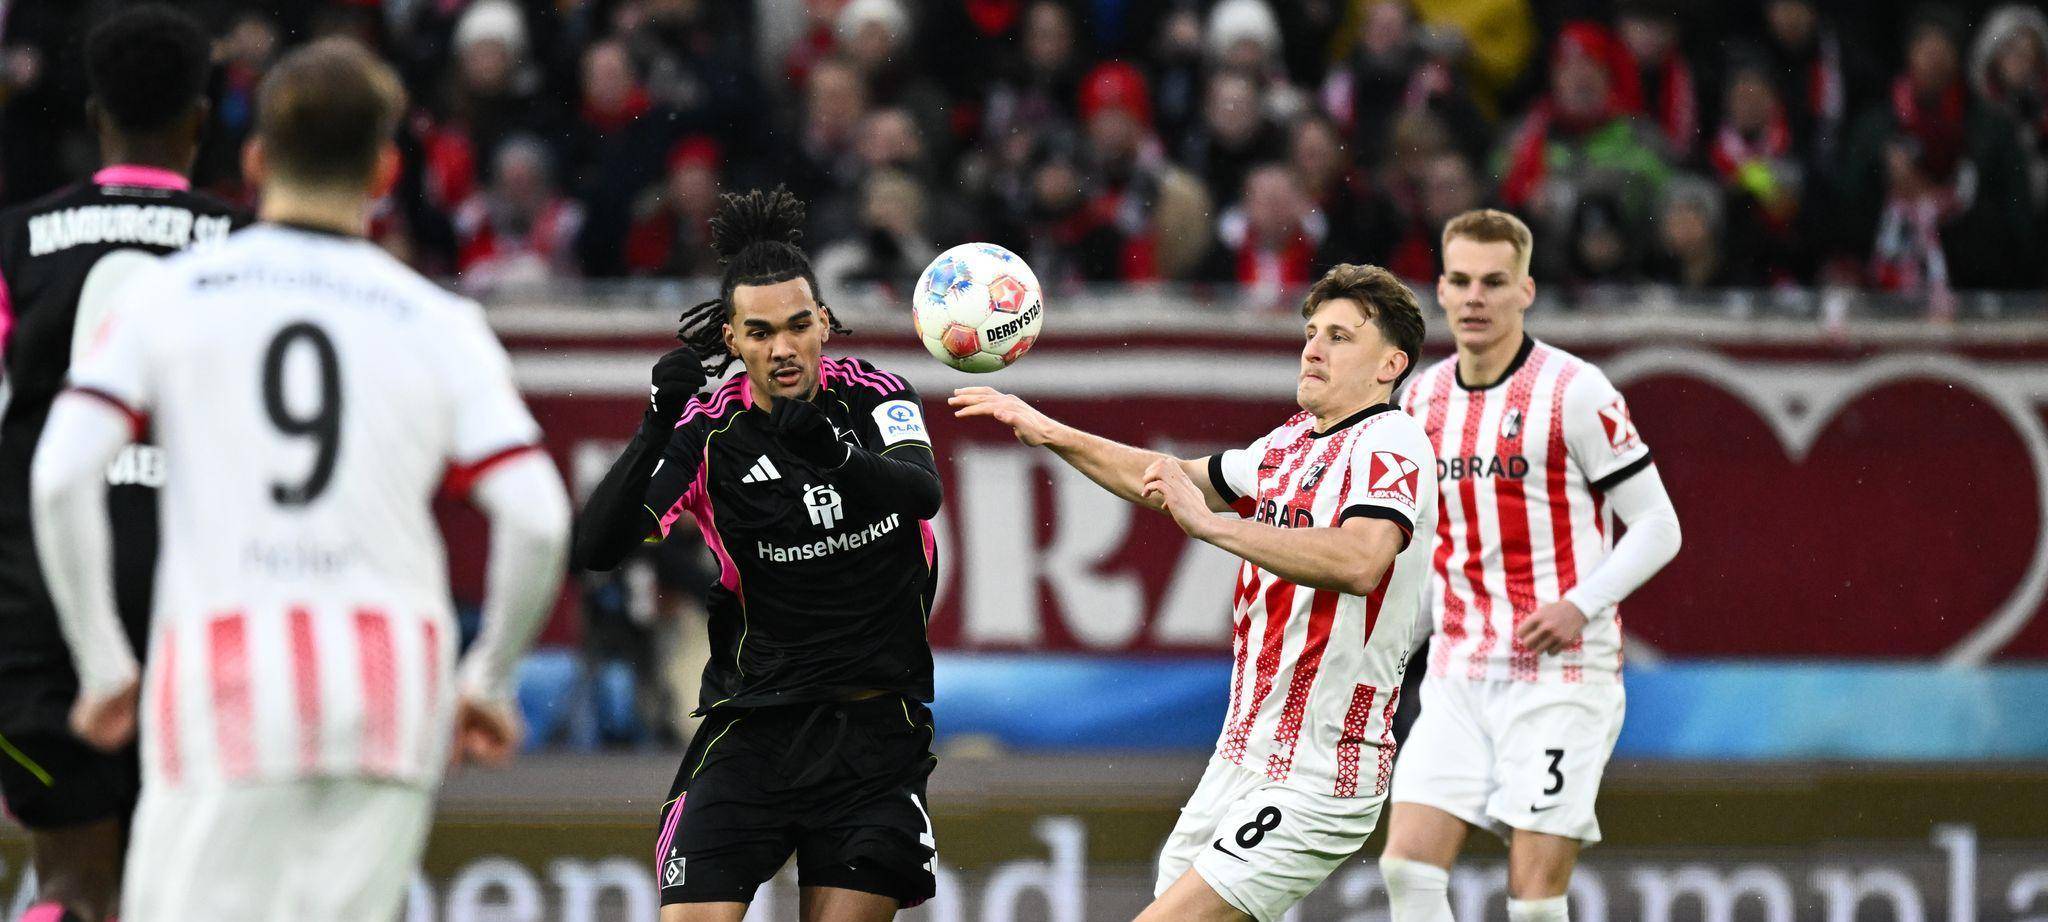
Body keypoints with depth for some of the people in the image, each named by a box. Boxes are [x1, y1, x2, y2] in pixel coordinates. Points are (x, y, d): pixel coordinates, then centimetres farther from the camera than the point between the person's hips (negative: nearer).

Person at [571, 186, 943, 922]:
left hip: (877, 724, 1)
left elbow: (923, 492, -22)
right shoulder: (709, 431, -6)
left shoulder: (872, 395, -2)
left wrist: (835, 451, -41)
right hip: (754, 717, -1)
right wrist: (658, 426, -28)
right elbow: (596, 549, -16)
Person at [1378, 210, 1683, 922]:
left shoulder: (1574, 390, -7)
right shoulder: (1423, 398, 10)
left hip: (1560, 670, -5)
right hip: (1458, 673, 5)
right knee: (1408, 864, -8)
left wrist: (1581, 606, -18)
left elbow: (1657, 526, -5)